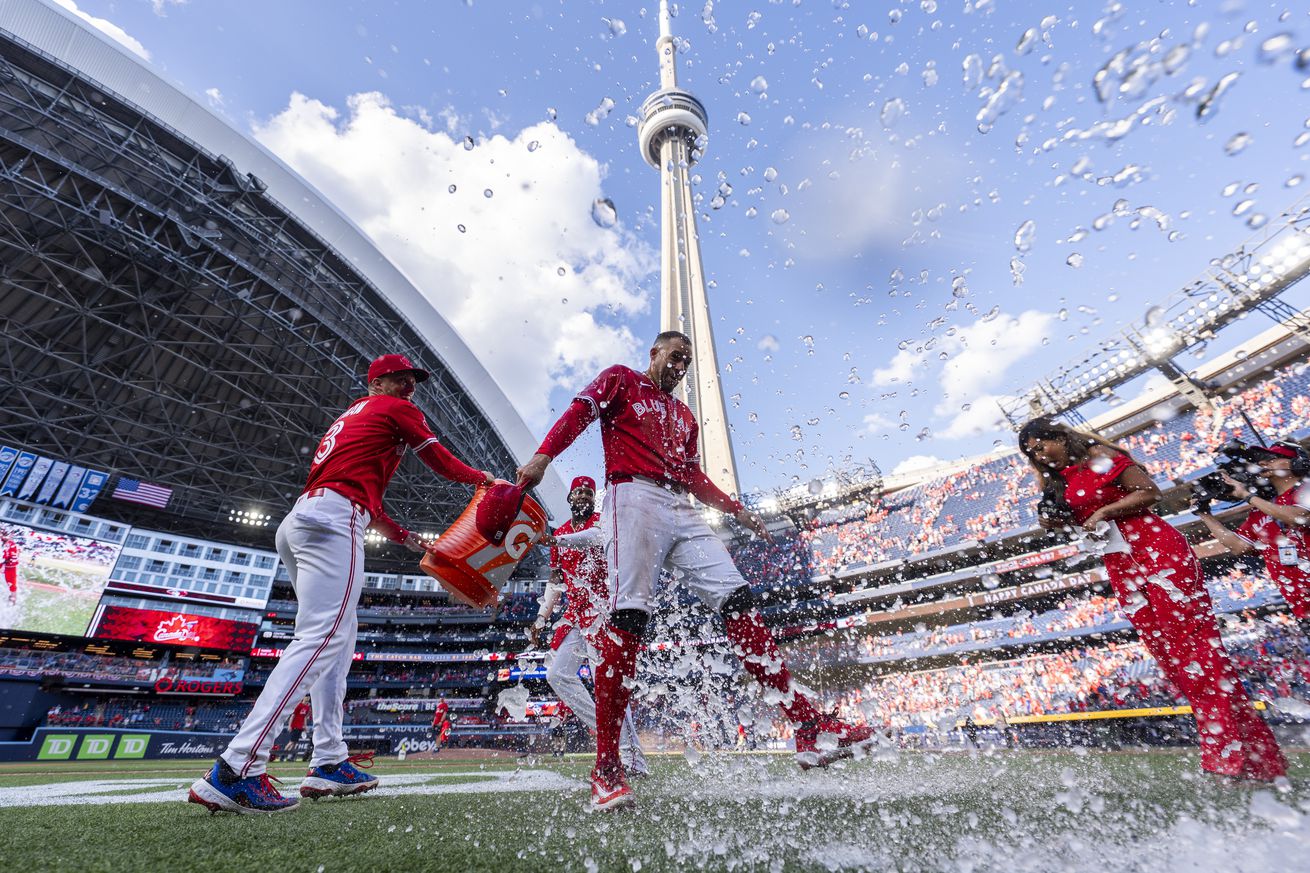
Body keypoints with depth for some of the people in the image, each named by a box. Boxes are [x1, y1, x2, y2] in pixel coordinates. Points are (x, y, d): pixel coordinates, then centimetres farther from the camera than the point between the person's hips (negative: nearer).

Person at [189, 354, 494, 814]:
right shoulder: (398, 411, 7)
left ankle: (329, 763, 12)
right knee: (319, 639, -17)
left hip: (297, 525, 10)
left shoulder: (349, 417, 32)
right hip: (332, 521, -10)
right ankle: (235, 770, -24)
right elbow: (444, 463, 8)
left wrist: (406, 537, 28)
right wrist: (483, 478, 25)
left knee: (338, 639, 11)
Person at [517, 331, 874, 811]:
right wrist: (543, 455, -18)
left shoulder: (684, 415, 34)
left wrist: (735, 508, 21)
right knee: (627, 615, -18)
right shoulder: (620, 380, 17)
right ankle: (606, 768, -12)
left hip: (681, 511, 6)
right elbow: (579, 412, -1)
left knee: (737, 599, -7)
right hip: (633, 497, -6)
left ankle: (808, 726, -7)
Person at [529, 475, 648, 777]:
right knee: (557, 674, 3)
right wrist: (540, 620, 14)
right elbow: (555, 582, 21)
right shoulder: (560, 533, 18)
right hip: (575, 613, 8)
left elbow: (596, 536, -27)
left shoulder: (602, 521, -1)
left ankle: (633, 761, -11)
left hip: (601, 609, -8)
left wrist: (557, 540, -42)